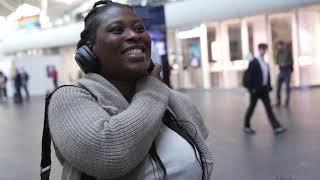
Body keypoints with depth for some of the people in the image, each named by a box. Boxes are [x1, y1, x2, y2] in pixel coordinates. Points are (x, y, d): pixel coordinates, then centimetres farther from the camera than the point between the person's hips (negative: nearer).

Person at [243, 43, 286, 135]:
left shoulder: (266, 63, 11)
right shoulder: (253, 63, -9)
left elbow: (267, 76, 14)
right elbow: (249, 76, -12)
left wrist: (269, 87, 8)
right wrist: (251, 89, -17)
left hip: (264, 89, 6)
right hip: (256, 90, -6)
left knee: (269, 108, 1)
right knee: (251, 108, 5)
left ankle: (276, 127, -3)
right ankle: (246, 126, 19)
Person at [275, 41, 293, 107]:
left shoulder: (288, 52, -8)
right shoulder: (278, 53, 7)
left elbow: (291, 62, -8)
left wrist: (285, 64, -23)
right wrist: (279, 63, -9)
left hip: (287, 71, -4)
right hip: (281, 71, 4)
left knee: (287, 87, 1)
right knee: (278, 87, 1)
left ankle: (287, 102, 8)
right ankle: (278, 102, 10)